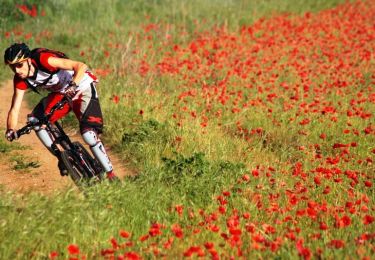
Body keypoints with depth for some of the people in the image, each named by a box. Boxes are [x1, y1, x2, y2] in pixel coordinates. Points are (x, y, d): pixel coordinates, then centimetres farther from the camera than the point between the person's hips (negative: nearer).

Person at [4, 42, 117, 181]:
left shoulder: (44, 60, -31)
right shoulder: (20, 80, -13)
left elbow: (81, 66, -34)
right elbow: (15, 109, -16)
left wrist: (73, 85, -51)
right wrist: (10, 129, -34)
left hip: (83, 88, -7)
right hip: (61, 93, 7)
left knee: (89, 134, -20)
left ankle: (111, 175, -5)